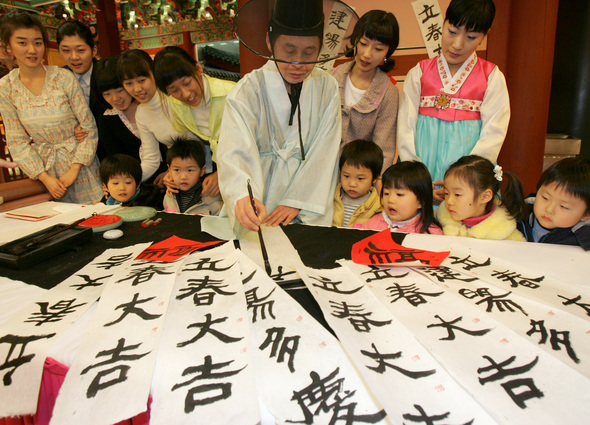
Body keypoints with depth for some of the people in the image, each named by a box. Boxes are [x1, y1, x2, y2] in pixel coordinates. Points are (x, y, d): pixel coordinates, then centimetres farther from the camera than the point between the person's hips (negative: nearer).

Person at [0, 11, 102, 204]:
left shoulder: (64, 78, -12)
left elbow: (89, 127, -10)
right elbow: (17, 142, -1)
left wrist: (74, 169, -13)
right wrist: (45, 178, -11)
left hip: (79, 161, -2)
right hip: (46, 168, 2)